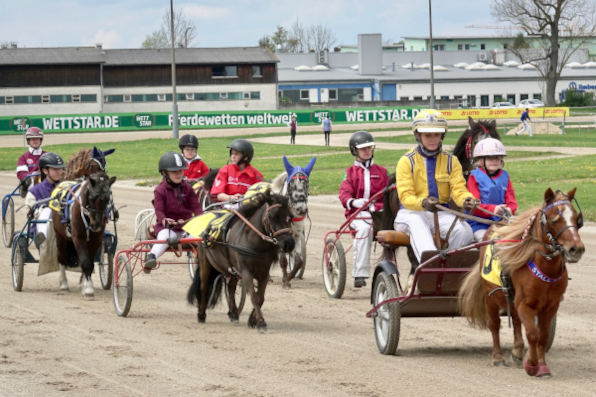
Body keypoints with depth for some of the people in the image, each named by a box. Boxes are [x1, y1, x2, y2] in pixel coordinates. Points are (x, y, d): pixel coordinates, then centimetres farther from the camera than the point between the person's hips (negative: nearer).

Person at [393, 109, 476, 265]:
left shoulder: (451, 161, 12)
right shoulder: (406, 161, 1)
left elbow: (458, 189, -1)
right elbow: (405, 196, -10)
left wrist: (466, 200, -27)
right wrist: (423, 203, -33)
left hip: (441, 214, 3)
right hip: (411, 213, -3)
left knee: (464, 230, -28)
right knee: (417, 225, -40)